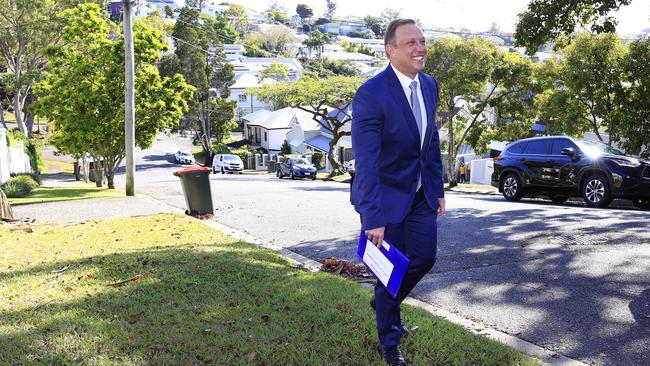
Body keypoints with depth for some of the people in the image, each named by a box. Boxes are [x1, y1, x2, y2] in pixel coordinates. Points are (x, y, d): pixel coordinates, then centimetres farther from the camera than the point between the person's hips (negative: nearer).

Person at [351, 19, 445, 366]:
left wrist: (438, 189, 11)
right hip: (386, 195, -6)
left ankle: (384, 302, 41)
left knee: (424, 258, 10)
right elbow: (366, 161, -27)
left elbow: (432, 140, 11)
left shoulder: (429, 84, 1)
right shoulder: (371, 94, -23)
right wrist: (373, 217, -30)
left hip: (421, 193, 6)